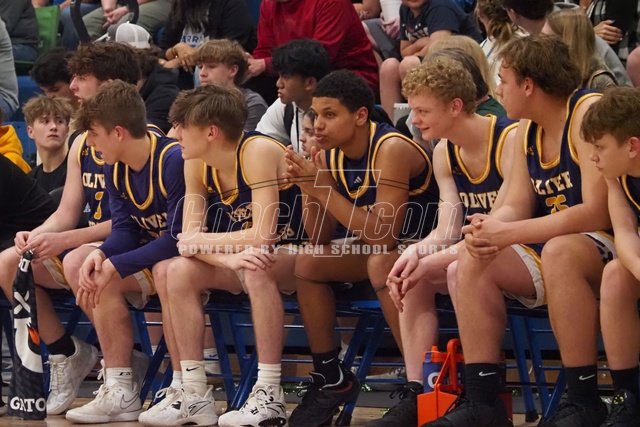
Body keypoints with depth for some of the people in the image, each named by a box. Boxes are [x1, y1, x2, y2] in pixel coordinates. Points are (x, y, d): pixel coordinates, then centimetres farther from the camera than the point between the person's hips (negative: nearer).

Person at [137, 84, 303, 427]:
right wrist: (229, 257, -30)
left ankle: (269, 397, -34)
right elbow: (189, 237, -8)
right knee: (175, 272, -11)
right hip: (239, 267, 7)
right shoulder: (196, 164, -1)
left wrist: (201, 241, -16)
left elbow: (263, 235, -28)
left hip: (296, 257, -7)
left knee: (256, 267, -37)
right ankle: (192, 394, -7)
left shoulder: (258, 151, -22)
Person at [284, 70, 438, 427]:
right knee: (309, 263, -6)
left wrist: (324, 190, -31)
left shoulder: (391, 150, -26)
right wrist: (311, 191, -16)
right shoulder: (331, 156, -3)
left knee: (381, 265, -35)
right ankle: (330, 378, 3)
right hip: (377, 249, 8)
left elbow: (384, 235, -32)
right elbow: (320, 239, 1)